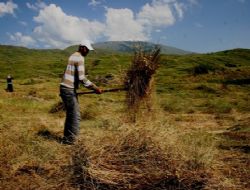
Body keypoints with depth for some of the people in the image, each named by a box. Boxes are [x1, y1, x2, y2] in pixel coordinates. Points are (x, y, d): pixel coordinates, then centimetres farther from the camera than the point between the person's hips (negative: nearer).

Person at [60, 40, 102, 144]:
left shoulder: (73, 56, 18)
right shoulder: (80, 58, -13)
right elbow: (82, 78, -21)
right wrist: (95, 88, -17)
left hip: (65, 88, 10)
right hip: (69, 89, -10)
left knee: (70, 114, 16)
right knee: (76, 116, -6)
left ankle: (67, 138, 22)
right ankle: (70, 140, -1)